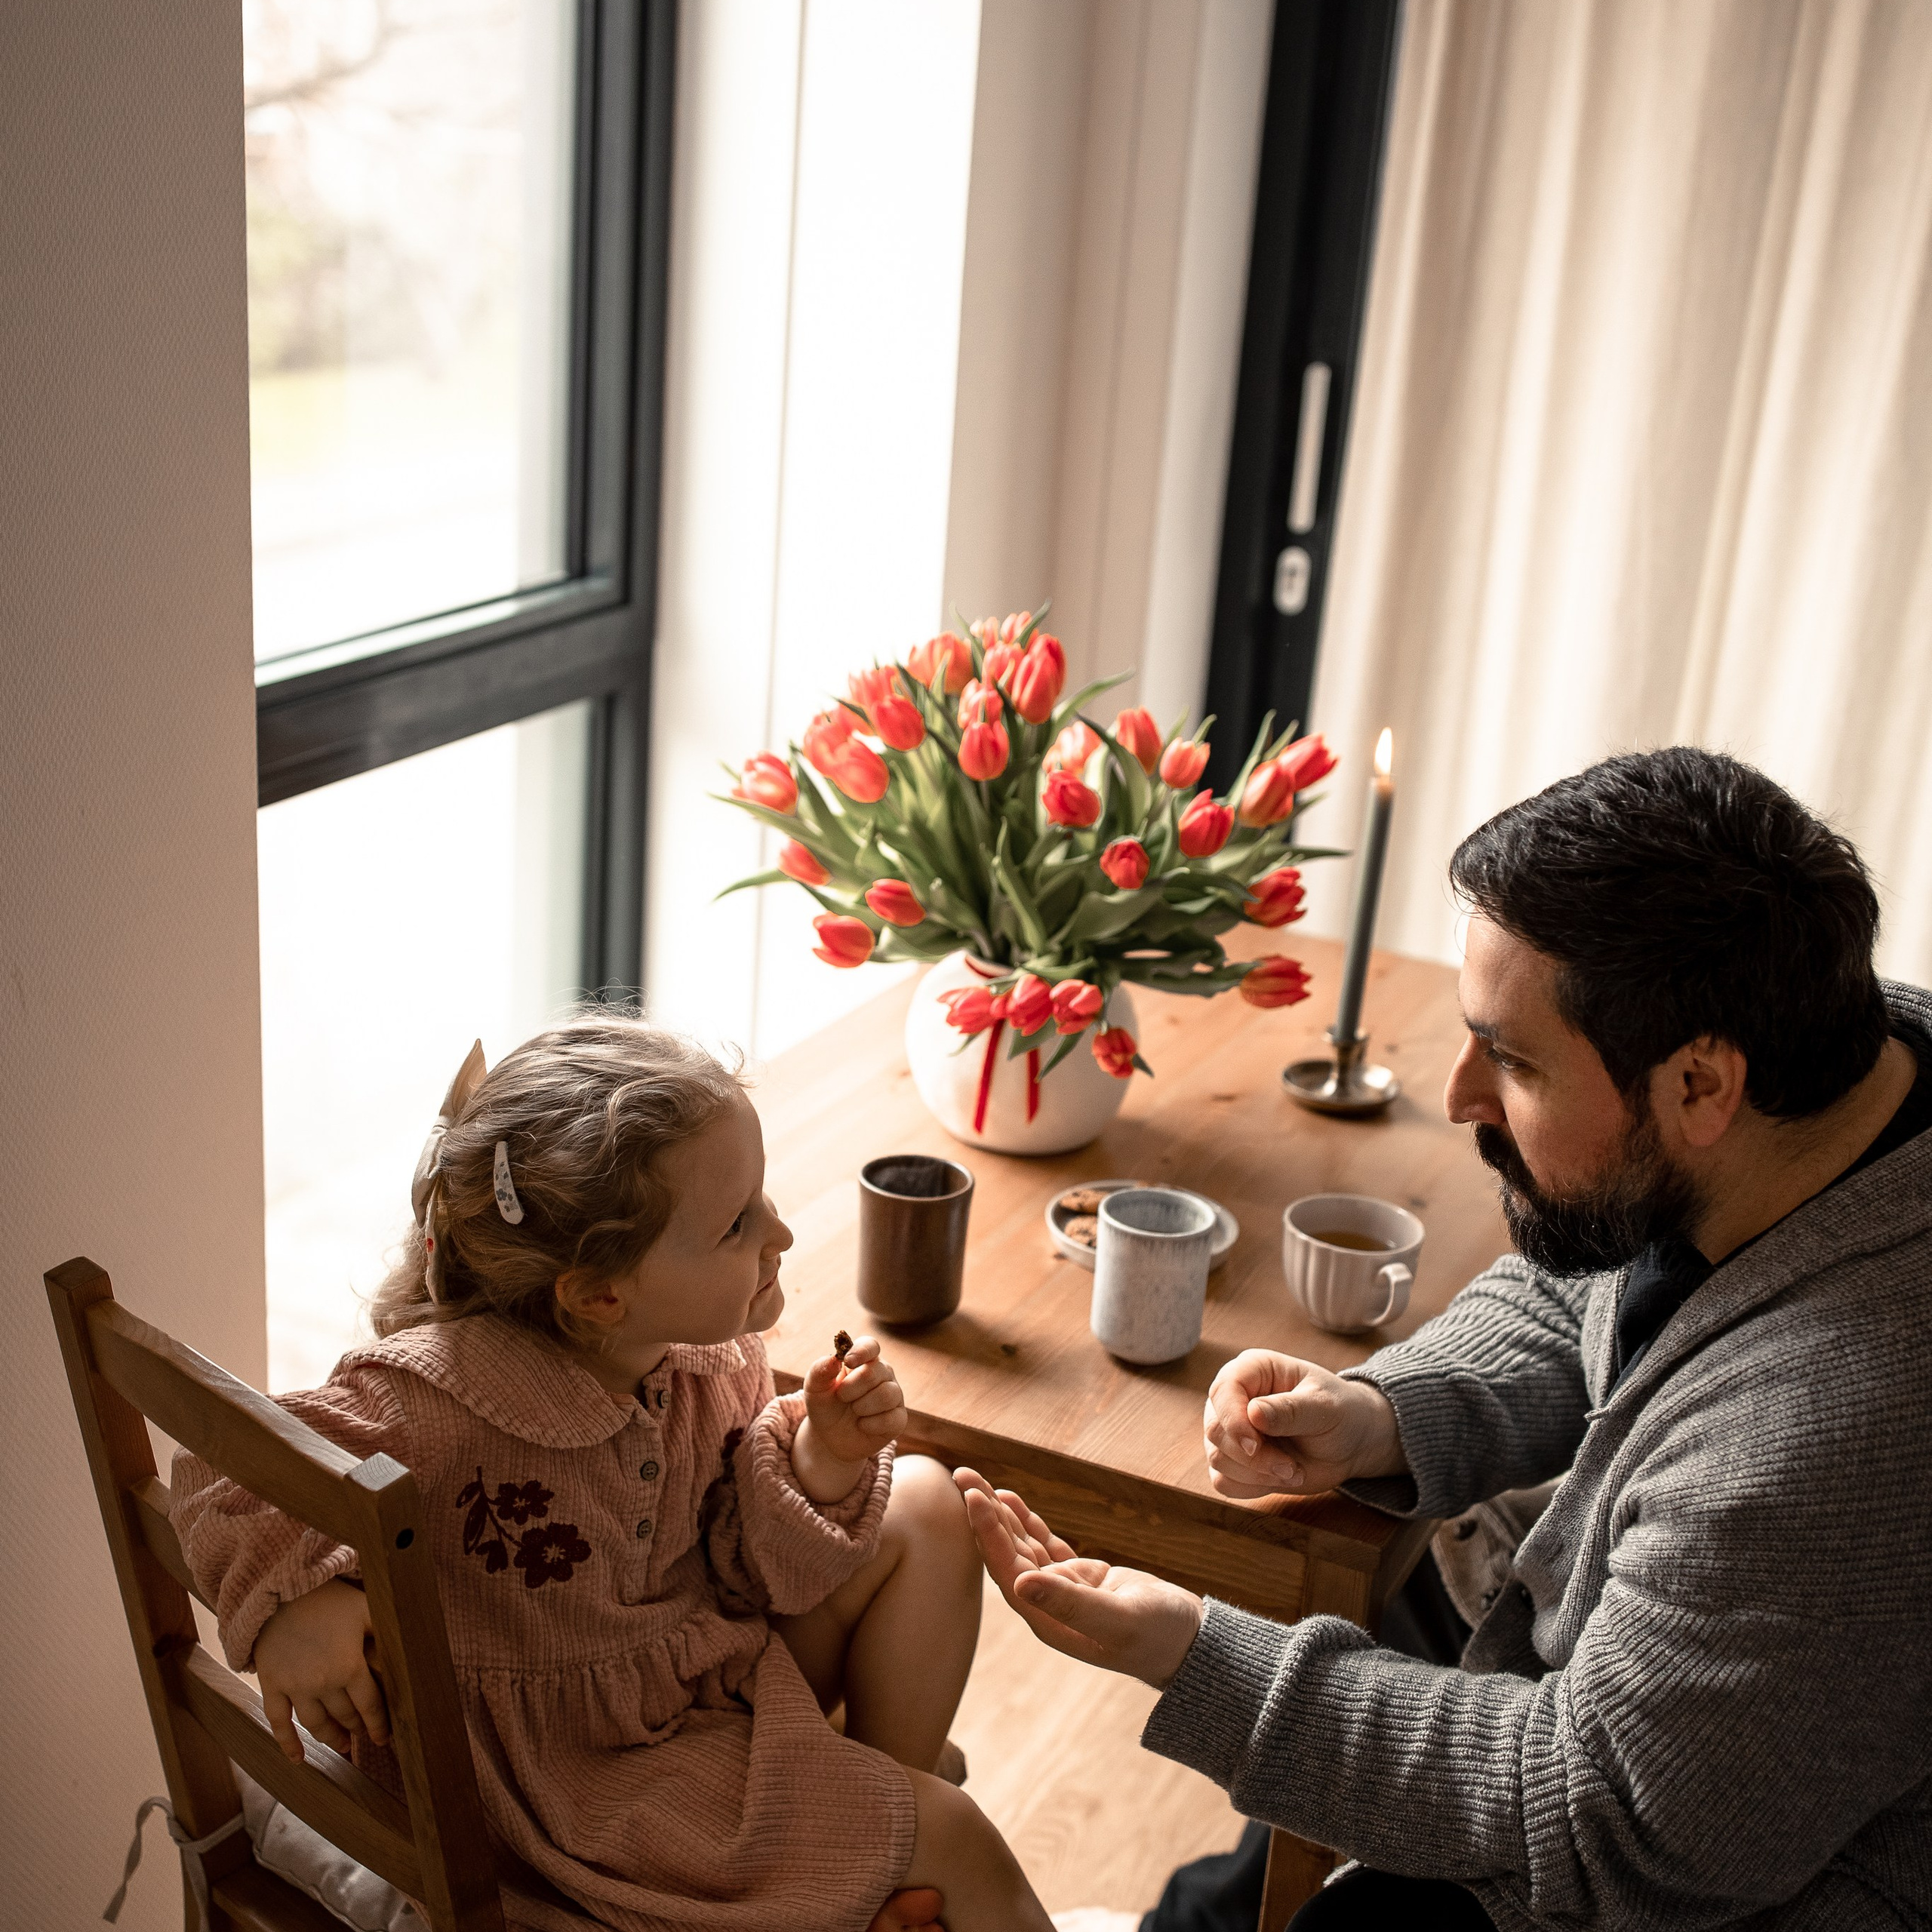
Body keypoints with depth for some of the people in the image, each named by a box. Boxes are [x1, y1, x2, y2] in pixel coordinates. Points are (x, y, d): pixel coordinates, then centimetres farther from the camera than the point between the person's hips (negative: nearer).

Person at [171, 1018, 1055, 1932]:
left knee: (926, 1508, 2)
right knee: (951, 1834, -13)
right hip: (575, 1762, -7)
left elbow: (742, 1574, -4)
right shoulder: (443, 1395, -32)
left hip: (713, 1664, 7)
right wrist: (297, 1596, -40)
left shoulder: (710, 1359, -11)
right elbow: (227, 1470, -22)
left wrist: (817, 1467, -22)